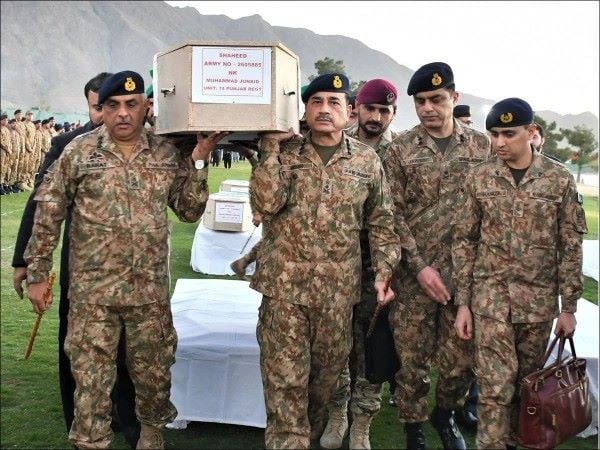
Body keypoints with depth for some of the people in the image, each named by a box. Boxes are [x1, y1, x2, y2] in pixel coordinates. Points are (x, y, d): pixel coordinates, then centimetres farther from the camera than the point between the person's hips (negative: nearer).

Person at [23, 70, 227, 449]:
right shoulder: (79, 152, -3)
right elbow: (48, 214, 0)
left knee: (154, 372, 16)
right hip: (92, 289, -2)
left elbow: (190, 211, 6)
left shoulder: (168, 154, 3)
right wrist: (37, 273, -1)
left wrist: (199, 160, -5)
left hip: (151, 288, 2)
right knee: (91, 376, 4)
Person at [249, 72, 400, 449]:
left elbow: (382, 221, 10)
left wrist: (384, 270, 0)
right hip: (285, 283, -2)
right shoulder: (285, 153, 2)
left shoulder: (367, 160, 5)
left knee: (329, 369, 14)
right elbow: (266, 202, -14)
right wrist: (271, 149, -14)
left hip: (339, 288, 2)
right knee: (284, 377, -1)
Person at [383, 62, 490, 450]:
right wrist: (420, 266, -11)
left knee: (462, 357, 8)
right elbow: (393, 214, -4)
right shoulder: (401, 149, -1)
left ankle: (445, 412, 36)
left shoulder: (481, 145, 5)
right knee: (412, 358, 6)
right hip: (415, 273, -1)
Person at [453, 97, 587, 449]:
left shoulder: (560, 179, -3)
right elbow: (464, 241, 3)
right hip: (491, 295, -1)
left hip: (540, 299, 1)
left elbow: (571, 246, 1)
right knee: (496, 384, -6)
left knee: (526, 382, 12)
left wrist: (569, 306, -1)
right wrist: (463, 302, -1)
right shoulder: (479, 178, -1)